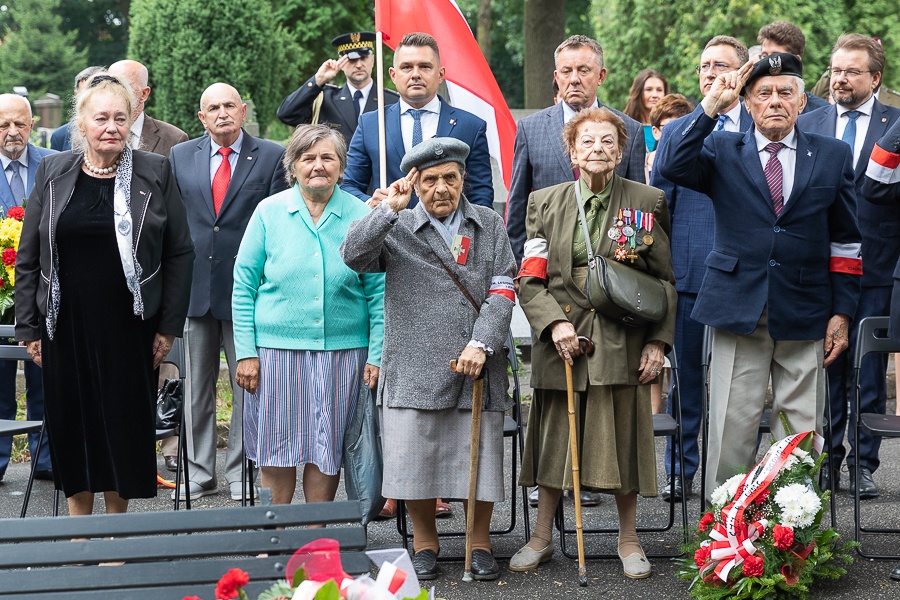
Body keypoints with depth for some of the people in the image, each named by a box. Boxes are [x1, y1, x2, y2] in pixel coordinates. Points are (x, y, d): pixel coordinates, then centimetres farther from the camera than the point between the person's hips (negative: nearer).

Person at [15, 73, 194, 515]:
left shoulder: (155, 173, 0)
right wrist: (28, 328, 2)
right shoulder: (53, 173, 4)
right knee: (73, 423, 7)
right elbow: (28, 259, 7)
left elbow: (180, 253, 1)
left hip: (128, 326, -1)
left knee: (125, 423, 6)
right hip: (66, 326, 1)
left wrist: (169, 325, -3)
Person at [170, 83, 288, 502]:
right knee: (195, 388, 7)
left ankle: (242, 474, 12)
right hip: (193, 288, 2)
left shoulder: (272, 157, 2)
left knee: (248, 387, 3)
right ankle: (198, 473, 15)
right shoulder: (180, 157, 10)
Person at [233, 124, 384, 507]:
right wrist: (245, 352, -4)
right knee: (277, 446, 3)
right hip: (277, 346, 0)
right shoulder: (269, 211, 1)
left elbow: (378, 291, 3)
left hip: (342, 350, 1)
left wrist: (376, 356, -3)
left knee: (327, 446, 6)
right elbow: (243, 285, 2)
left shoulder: (360, 216, 2)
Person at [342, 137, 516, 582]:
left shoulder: (490, 225, 11)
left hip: (478, 365, 1)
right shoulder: (397, 229, 6)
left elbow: (503, 291, 3)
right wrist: (389, 209, -15)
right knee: (415, 457, 2)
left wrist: (481, 343, -10)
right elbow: (353, 256, -12)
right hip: (415, 367, -1)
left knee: (481, 457, 3)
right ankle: (424, 544, 21)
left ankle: (480, 544, 22)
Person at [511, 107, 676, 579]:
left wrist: (658, 341, -4)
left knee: (624, 435, 3)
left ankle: (628, 538, 20)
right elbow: (529, 279, 4)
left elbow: (666, 278, 4)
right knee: (555, 437, 7)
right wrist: (554, 322, -11)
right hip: (561, 340, 1)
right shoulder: (545, 202, 7)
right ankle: (542, 536, 22)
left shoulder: (647, 201, 3)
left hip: (622, 341, -1)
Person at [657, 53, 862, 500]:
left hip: (804, 313, 1)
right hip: (738, 309, -1)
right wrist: (710, 107, -16)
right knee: (732, 428, 1)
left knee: (802, 431, 4)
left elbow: (845, 240, 9)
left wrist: (842, 311, 4)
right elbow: (670, 167, -13)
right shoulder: (723, 152, 7)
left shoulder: (833, 156, 9)